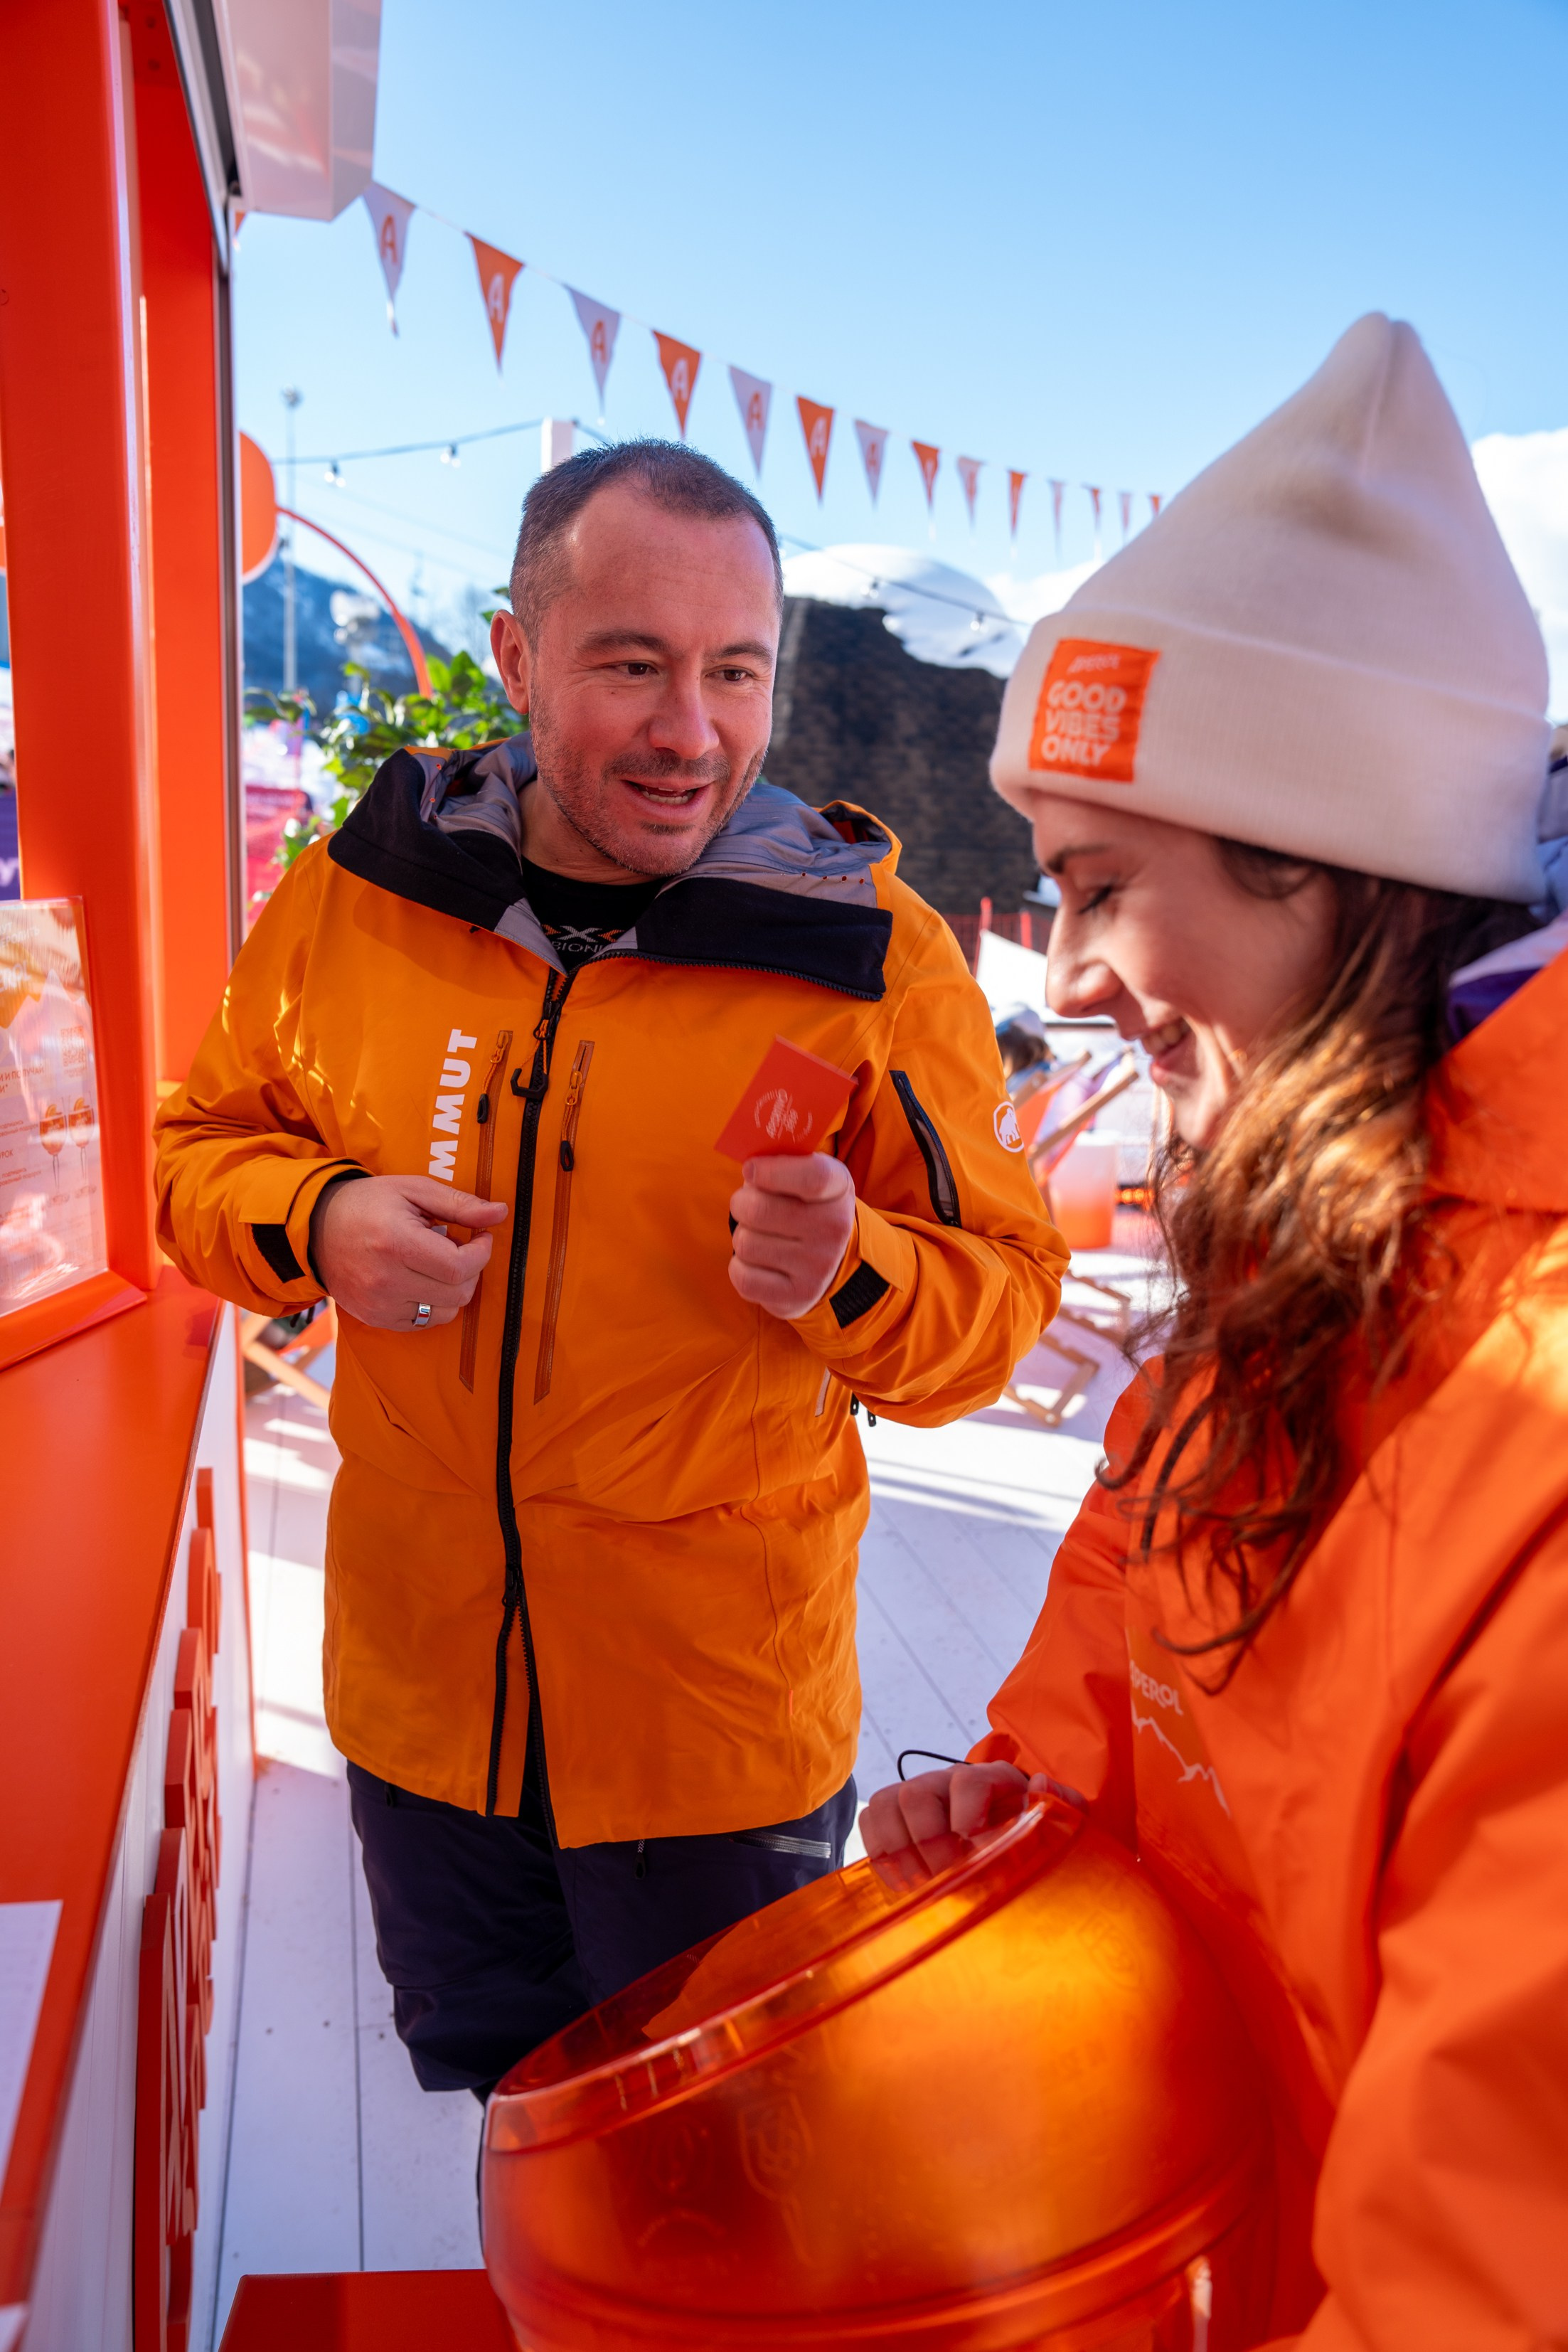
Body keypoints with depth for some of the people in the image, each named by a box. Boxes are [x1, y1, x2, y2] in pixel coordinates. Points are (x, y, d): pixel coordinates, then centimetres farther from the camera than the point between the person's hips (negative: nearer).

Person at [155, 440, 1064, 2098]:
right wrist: (314, 1220, -16)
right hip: (417, 1683, 3)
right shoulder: (352, 897, -6)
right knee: (480, 2090, 31)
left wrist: (851, 1272, -30)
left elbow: (1000, 1296, -8)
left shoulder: (868, 952, -14)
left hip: (724, 1714, -2)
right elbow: (206, 1146, 6)